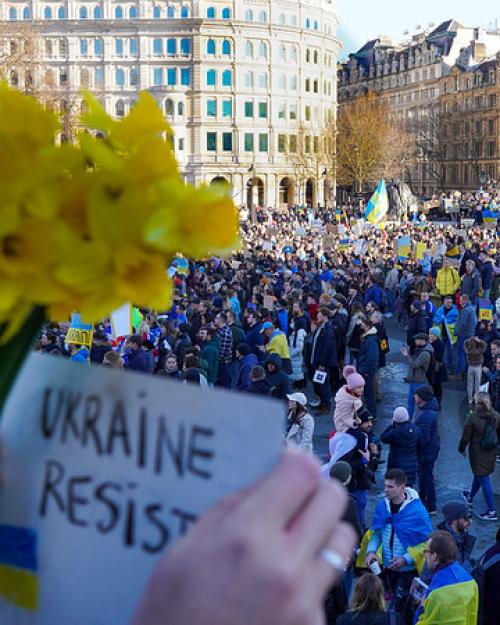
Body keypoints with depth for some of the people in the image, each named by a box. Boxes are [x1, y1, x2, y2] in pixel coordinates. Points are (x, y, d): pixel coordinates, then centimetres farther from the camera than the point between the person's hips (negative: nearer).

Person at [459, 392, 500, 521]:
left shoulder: (472, 417, -20)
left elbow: (465, 437, -12)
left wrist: (462, 449, 6)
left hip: (477, 452, -5)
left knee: (483, 479, 1)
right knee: (479, 475, 25)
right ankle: (470, 497, 48)